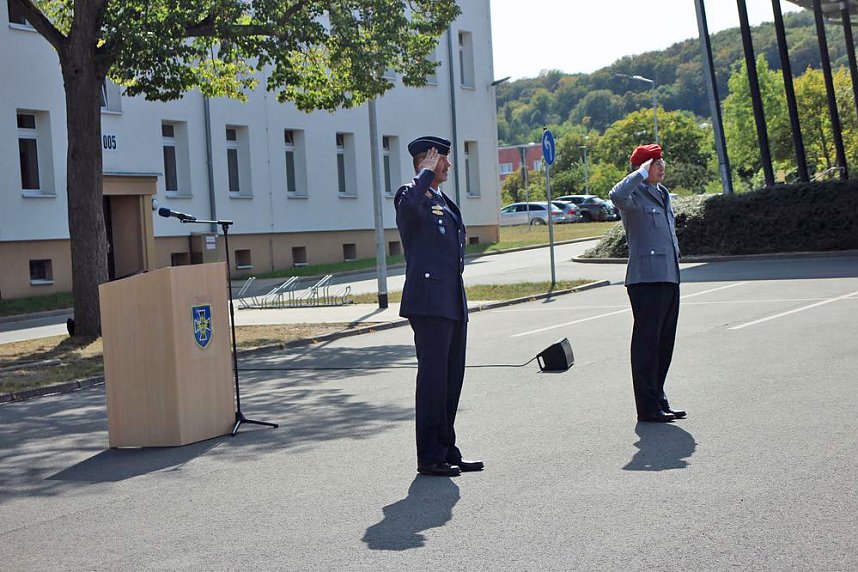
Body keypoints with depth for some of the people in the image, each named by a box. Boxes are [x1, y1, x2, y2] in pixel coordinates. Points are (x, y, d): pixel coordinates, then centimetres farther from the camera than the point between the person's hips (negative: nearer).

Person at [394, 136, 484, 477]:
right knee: (433, 380, -7)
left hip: (453, 304, 9)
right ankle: (429, 457, 0)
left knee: (452, 380, 11)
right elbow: (411, 203, -34)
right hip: (429, 304, -9)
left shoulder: (445, 203, 21)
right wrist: (427, 171, -16)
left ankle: (447, 451, 19)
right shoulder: (409, 194, -6)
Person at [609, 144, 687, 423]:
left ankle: (658, 400, 23)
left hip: (669, 279, 9)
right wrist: (642, 173, -21)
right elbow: (617, 195, -33)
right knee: (646, 343, -4)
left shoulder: (662, 194, 20)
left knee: (664, 343, 13)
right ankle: (648, 407, 1)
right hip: (646, 280, -9)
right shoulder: (635, 195, -8)